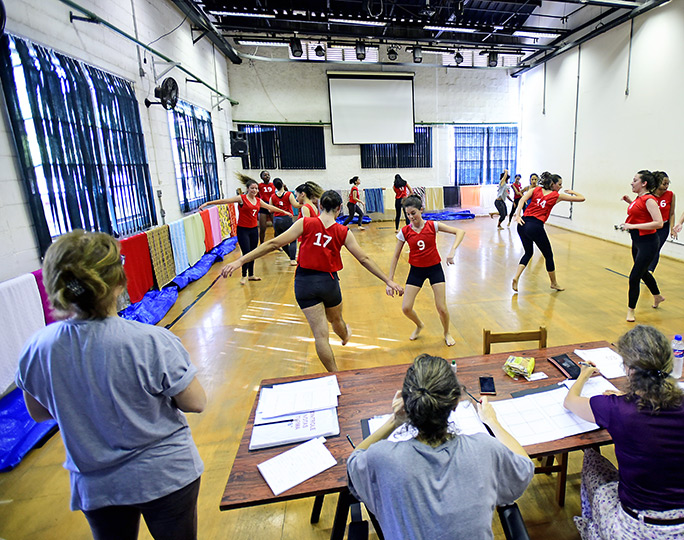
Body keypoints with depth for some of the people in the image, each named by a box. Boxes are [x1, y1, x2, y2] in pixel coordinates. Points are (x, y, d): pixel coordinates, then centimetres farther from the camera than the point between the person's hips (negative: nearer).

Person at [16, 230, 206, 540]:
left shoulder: (37, 350, -16)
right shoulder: (152, 343, -30)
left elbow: (38, 413, 2)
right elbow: (195, 403, -18)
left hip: (96, 487, 3)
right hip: (166, 477, -2)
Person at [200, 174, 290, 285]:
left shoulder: (258, 201, 8)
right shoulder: (241, 198, -8)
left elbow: (270, 207, 22)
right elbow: (224, 201, -14)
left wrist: (284, 211, 29)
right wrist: (207, 203, -20)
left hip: (254, 230, 6)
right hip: (243, 230, -5)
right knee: (246, 253, -8)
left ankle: (251, 275, 25)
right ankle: (244, 276, 10)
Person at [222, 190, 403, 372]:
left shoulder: (305, 223, -8)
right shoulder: (343, 232, -4)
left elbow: (273, 244, -11)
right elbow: (364, 259, -1)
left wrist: (241, 261, -8)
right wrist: (388, 281, 7)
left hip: (305, 282, -2)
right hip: (329, 282, 2)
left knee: (321, 334, 3)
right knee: (336, 319, 31)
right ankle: (345, 336, 64)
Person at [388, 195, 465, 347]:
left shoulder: (433, 226, -10)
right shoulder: (404, 232, -8)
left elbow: (460, 232, -10)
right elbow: (396, 256, -2)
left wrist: (452, 250, -26)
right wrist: (390, 280, -5)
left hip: (434, 268, -1)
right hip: (416, 270, 1)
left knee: (441, 308, -3)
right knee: (406, 308, -5)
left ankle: (447, 333, 29)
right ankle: (419, 325, 29)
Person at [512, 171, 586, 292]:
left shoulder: (536, 189, 13)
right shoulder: (557, 196, 6)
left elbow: (522, 199, -4)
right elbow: (581, 198, 12)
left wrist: (518, 215, -10)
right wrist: (572, 192, 31)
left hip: (523, 223, 5)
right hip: (535, 226, -5)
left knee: (528, 252, 22)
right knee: (548, 255, 15)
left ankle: (516, 277, 3)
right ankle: (554, 283, 31)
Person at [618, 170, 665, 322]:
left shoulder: (649, 199, -18)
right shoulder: (639, 198, 7)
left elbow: (659, 223, -25)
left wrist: (632, 226, -27)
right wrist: (630, 201, 13)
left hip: (647, 242, -10)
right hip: (637, 241, 10)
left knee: (634, 277, -7)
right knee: (642, 272, 25)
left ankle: (630, 310, 7)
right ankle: (658, 296, 49)